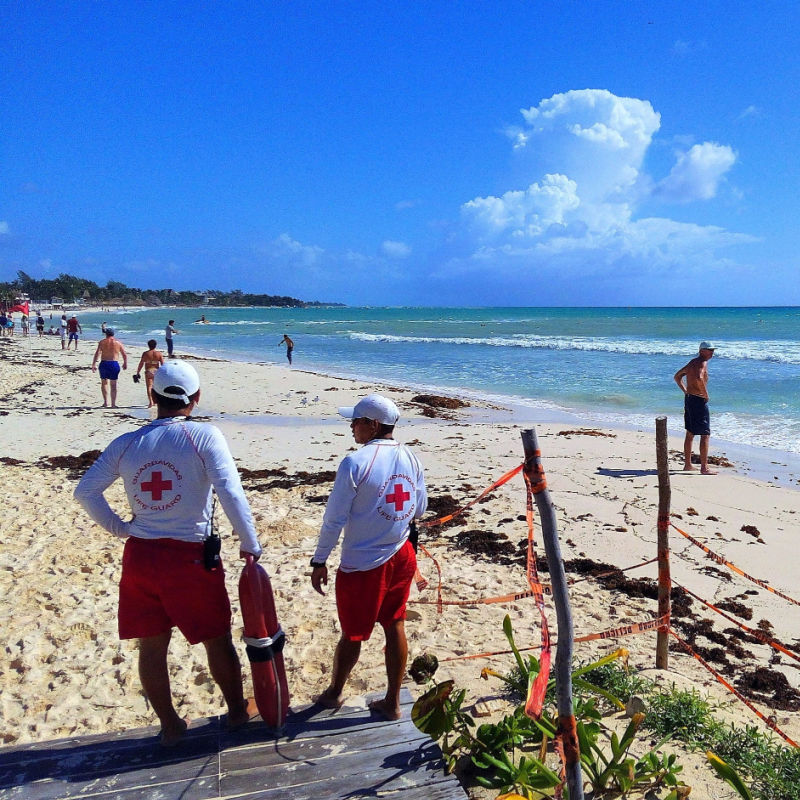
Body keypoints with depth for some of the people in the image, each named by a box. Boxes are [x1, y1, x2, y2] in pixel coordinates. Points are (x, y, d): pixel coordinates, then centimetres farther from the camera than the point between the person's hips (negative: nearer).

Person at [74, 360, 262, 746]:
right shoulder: (204, 436, -13)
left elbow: (84, 491, 1)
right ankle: (237, 710, 33)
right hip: (191, 557, -4)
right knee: (216, 639, 16)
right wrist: (249, 544, -13)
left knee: (152, 645, 18)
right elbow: (231, 492, -21)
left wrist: (119, 528, 9)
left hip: (139, 556, 4)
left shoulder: (126, 443, 1)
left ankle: (169, 725, 33)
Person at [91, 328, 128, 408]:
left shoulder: (102, 342, 2)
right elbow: (125, 355, 7)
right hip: (114, 364, 0)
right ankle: (113, 404, 6)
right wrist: (125, 363, 22)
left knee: (104, 383, 17)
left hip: (104, 364, 0)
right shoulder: (118, 342, 5)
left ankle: (105, 402, 11)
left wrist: (93, 364, -7)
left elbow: (97, 354, -7)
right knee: (113, 385, 7)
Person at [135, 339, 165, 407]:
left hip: (148, 371, -2)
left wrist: (137, 373, 2)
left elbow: (141, 364, -4)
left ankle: (150, 401, -19)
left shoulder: (145, 353, -5)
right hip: (156, 371, 2)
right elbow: (162, 364, -3)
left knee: (149, 387, -3)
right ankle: (154, 401, 30)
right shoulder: (159, 353, -1)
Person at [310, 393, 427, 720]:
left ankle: (334, 692, 38)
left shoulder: (355, 462, -19)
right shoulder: (411, 458, -2)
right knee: (395, 628, 17)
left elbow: (334, 518, -15)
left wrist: (319, 561, -4)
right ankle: (392, 702, 30)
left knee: (352, 634, 14)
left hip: (362, 566, -5)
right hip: (401, 558, 5)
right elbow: (420, 509, 8)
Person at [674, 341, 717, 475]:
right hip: (699, 400, -10)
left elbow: (677, 376, 25)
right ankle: (704, 468, -4)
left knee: (690, 434, 15)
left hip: (689, 398, 10)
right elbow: (699, 378, -35)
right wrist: (706, 395, -21)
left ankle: (687, 465, 22)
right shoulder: (702, 363, -14)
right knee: (705, 435, -5)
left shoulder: (693, 362, 14)